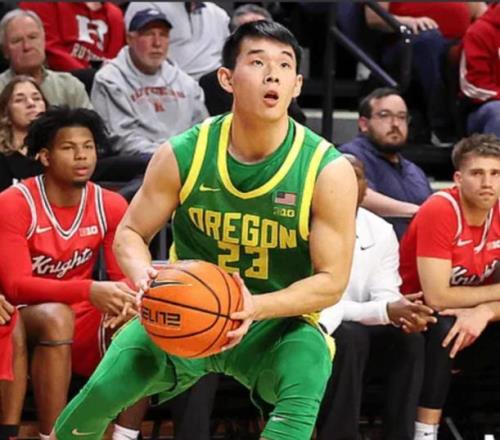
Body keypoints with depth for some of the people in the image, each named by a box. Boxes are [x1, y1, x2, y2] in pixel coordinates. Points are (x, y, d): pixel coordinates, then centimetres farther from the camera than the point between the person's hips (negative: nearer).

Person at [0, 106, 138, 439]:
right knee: (56, 316, -36)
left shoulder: (111, 206, -1)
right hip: (27, 319, -4)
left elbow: (126, 277, 1)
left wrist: (125, 297, -26)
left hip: (83, 323, 4)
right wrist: (89, 290, -36)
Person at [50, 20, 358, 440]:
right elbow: (130, 233, 1)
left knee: (310, 363, -35)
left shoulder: (328, 170, -17)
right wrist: (144, 276, -23)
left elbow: (331, 280, -13)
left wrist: (257, 307, -30)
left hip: (278, 323, -1)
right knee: (103, 389, -19)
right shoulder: (182, 155, -12)